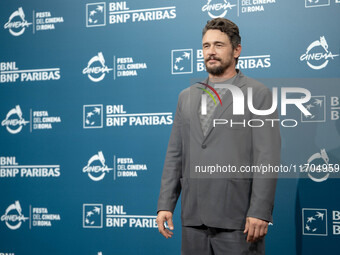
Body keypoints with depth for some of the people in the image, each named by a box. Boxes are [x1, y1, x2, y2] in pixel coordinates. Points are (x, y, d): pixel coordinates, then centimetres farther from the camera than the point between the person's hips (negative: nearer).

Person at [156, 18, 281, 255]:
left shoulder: (258, 94, 0)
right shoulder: (187, 96, 16)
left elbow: (268, 158, -7)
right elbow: (175, 155, 14)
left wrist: (260, 212, -15)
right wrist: (165, 204, 6)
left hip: (237, 219, -4)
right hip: (193, 219, 5)